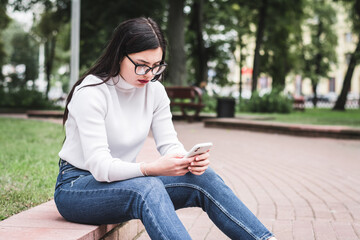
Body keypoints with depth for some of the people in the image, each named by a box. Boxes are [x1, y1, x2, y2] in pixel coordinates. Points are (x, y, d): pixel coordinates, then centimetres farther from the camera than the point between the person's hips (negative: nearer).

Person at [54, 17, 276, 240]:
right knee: (147, 187, -37)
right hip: (75, 188, -6)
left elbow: (169, 143, -2)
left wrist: (189, 161, -26)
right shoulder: (91, 93, -20)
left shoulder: (154, 90, 0)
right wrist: (152, 168, -41)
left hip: (124, 180, 6)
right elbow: (100, 166, -26)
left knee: (202, 177, -17)